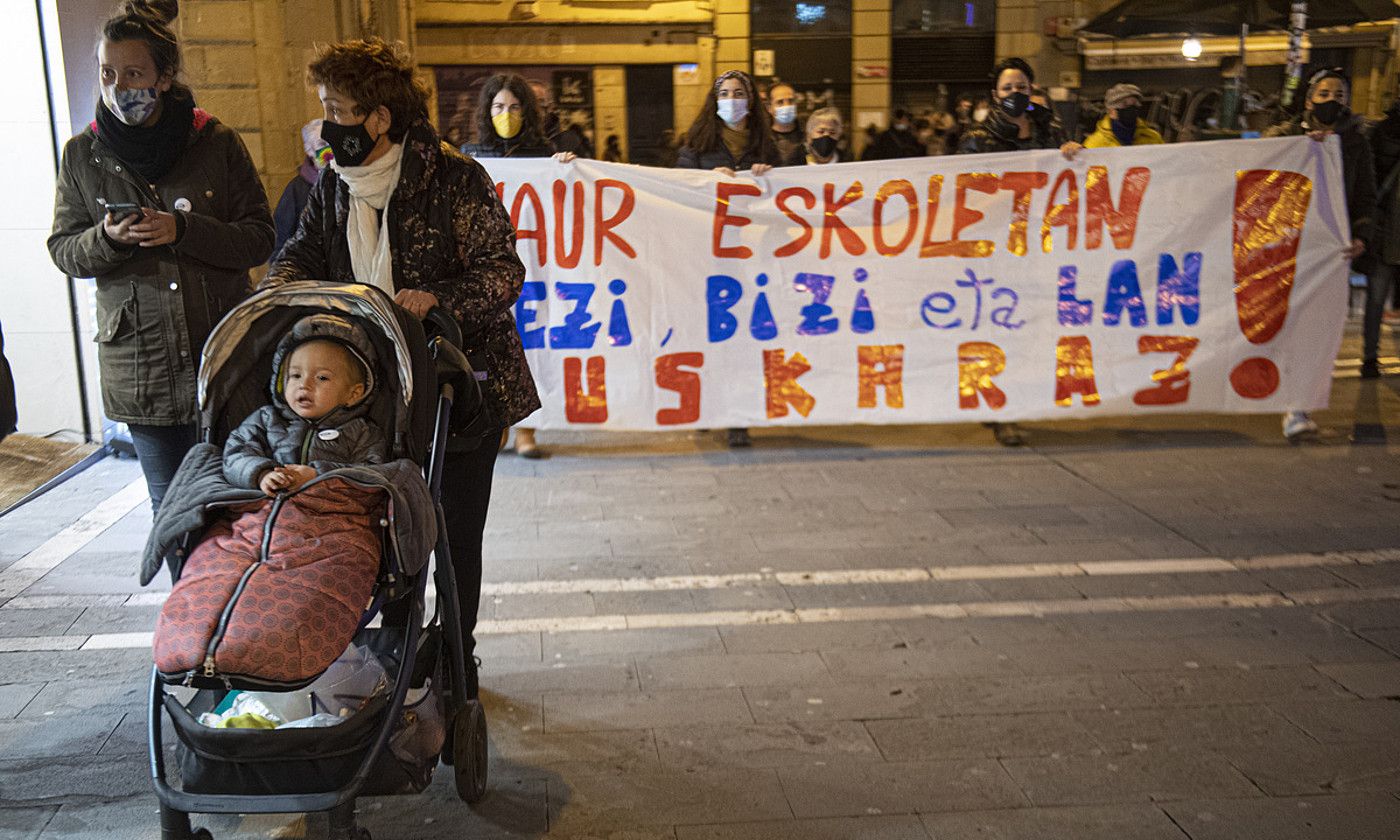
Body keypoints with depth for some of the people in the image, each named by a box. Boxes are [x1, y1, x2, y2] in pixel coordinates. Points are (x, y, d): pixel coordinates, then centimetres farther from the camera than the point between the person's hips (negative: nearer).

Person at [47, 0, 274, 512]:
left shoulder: (217, 143, -1)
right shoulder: (82, 154, 5)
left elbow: (259, 239, -2)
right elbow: (63, 250, 9)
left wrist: (182, 230, -18)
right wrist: (109, 238, -13)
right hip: (139, 367, 2)